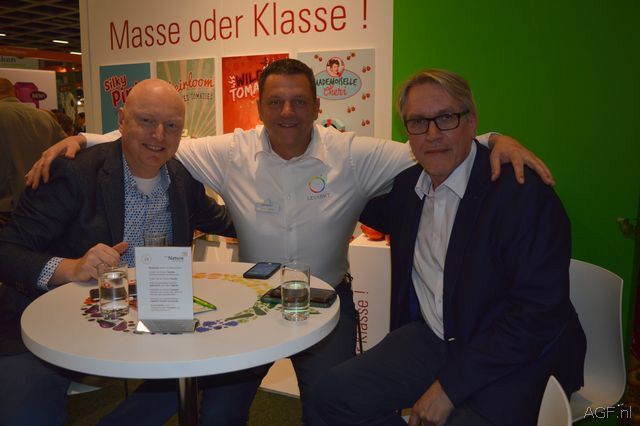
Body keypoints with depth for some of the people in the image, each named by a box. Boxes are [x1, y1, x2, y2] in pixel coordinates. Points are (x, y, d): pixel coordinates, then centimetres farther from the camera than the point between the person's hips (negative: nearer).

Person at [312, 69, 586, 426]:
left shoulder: (524, 193, -19)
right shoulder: (407, 184, 2)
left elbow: (540, 313, -21)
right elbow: (381, 213, 26)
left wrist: (449, 386, -19)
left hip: (514, 359, -5)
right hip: (430, 339, 6)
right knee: (334, 394, -2)